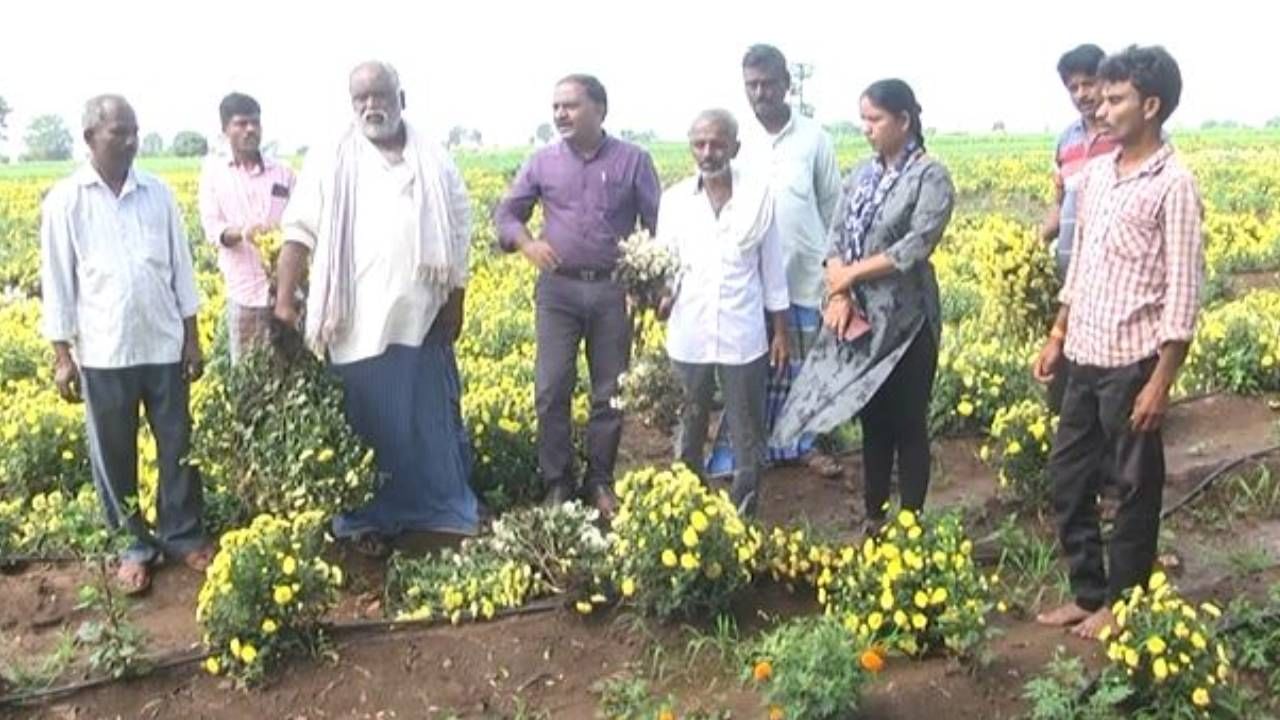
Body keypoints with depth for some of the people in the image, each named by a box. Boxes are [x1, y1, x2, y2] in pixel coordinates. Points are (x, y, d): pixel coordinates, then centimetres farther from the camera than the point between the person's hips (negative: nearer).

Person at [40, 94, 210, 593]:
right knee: (114, 455, 8)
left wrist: (192, 339, 6)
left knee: (179, 446, 9)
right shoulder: (65, 202, -4)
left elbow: (181, 269, 7)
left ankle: (184, 534, 25)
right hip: (104, 354, -2)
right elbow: (57, 283, -1)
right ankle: (133, 545, 23)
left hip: (163, 346, 2)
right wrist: (62, 356, -4)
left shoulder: (158, 193, 3)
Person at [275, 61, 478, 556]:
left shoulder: (435, 163, 7)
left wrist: (455, 306, 3)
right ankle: (368, 520, 20)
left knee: (434, 418, 11)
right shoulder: (329, 164, 2)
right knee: (367, 425, 8)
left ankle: (450, 513, 25)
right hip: (359, 324, -2)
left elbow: (458, 239, 8)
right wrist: (284, 301, -9)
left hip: (422, 320, 2)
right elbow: (299, 233, -1)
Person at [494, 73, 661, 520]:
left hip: (612, 290, -1)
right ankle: (557, 483, 12)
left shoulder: (633, 160, 1)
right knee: (551, 389, -2)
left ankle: (600, 481, 21)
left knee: (610, 393, 6)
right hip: (558, 289, 1)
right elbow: (505, 214, 10)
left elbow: (659, 225, 2)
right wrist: (526, 244, -11)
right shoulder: (542, 162, 5)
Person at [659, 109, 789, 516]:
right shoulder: (674, 199, 1)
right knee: (689, 427, 16)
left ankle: (745, 510, 20)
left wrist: (781, 331, 3)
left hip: (743, 337, -1)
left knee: (747, 432, 8)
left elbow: (772, 269, 2)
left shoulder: (759, 197, -3)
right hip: (689, 336, 2)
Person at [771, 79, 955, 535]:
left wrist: (852, 272, -12)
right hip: (858, 319, 6)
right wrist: (838, 294, -13)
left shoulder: (929, 177, -7)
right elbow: (835, 239, 3)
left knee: (907, 425, 5)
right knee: (872, 423, 15)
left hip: (904, 320, -6)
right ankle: (873, 521, 27)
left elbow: (914, 248, -17)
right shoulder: (860, 175, 11)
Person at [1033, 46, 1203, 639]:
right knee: (1067, 479, 14)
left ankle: (1121, 603, 24)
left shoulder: (1173, 185, -13)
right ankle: (1087, 593, 29)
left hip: (1131, 363, -7)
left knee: (1135, 488, 8)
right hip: (1084, 358, 8)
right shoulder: (1096, 173, 9)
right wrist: (1057, 336, 17)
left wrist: (1160, 382, -15)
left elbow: (1183, 292, -14)